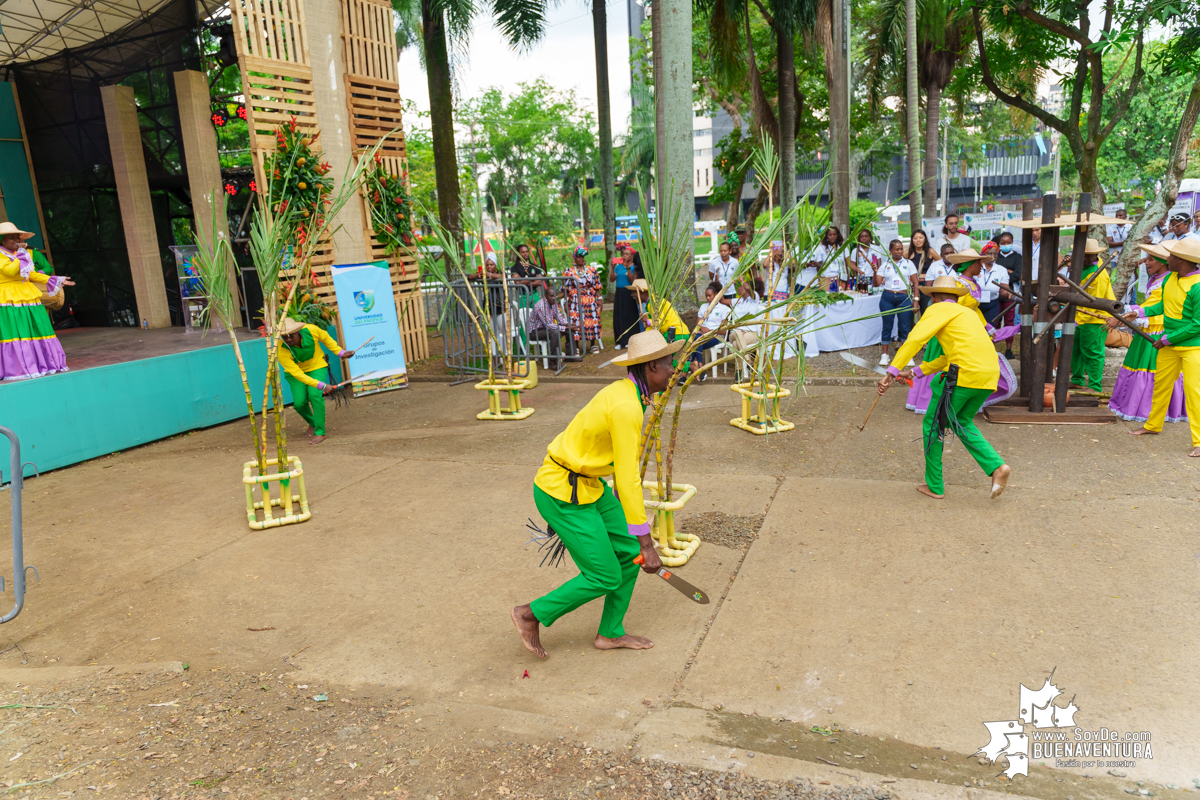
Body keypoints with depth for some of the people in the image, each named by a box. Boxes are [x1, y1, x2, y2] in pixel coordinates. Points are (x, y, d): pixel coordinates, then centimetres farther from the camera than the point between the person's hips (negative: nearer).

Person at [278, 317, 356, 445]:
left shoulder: (311, 330, -28)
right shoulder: (281, 351, -31)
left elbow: (326, 338, -3)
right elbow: (297, 374, -32)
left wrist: (341, 353, -8)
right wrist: (321, 385, -38)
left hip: (317, 367, 0)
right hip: (295, 371, 0)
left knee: (315, 395, -22)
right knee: (299, 402, -12)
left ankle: (320, 432, -12)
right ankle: (312, 423, 22)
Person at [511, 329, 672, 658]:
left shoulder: (626, 392, 6)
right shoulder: (625, 407, -25)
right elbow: (628, 479, -26)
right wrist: (647, 543, -21)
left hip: (587, 486, 9)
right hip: (562, 496, -9)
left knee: (629, 554, 12)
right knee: (606, 577, 0)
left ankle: (610, 633, 29)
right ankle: (532, 614, 17)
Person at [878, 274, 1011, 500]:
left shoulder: (939, 310, 6)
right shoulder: (967, 313, 30)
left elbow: (915, 339, -11)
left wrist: (892, 372, -17)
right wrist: (916, 372, 30)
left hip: (963, 375, -8)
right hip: (990, 374, 8)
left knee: (933, 425, 9)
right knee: (961, 422, 26)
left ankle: (934, 486, 15)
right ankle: (996, 466, 7)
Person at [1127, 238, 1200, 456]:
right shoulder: (1170, 278, 2)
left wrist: (1167, 338, -17)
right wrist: (1140, 312, 8)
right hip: (1169, 345, 8)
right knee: (1161, 384, 18)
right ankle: (1153, 425, 35)